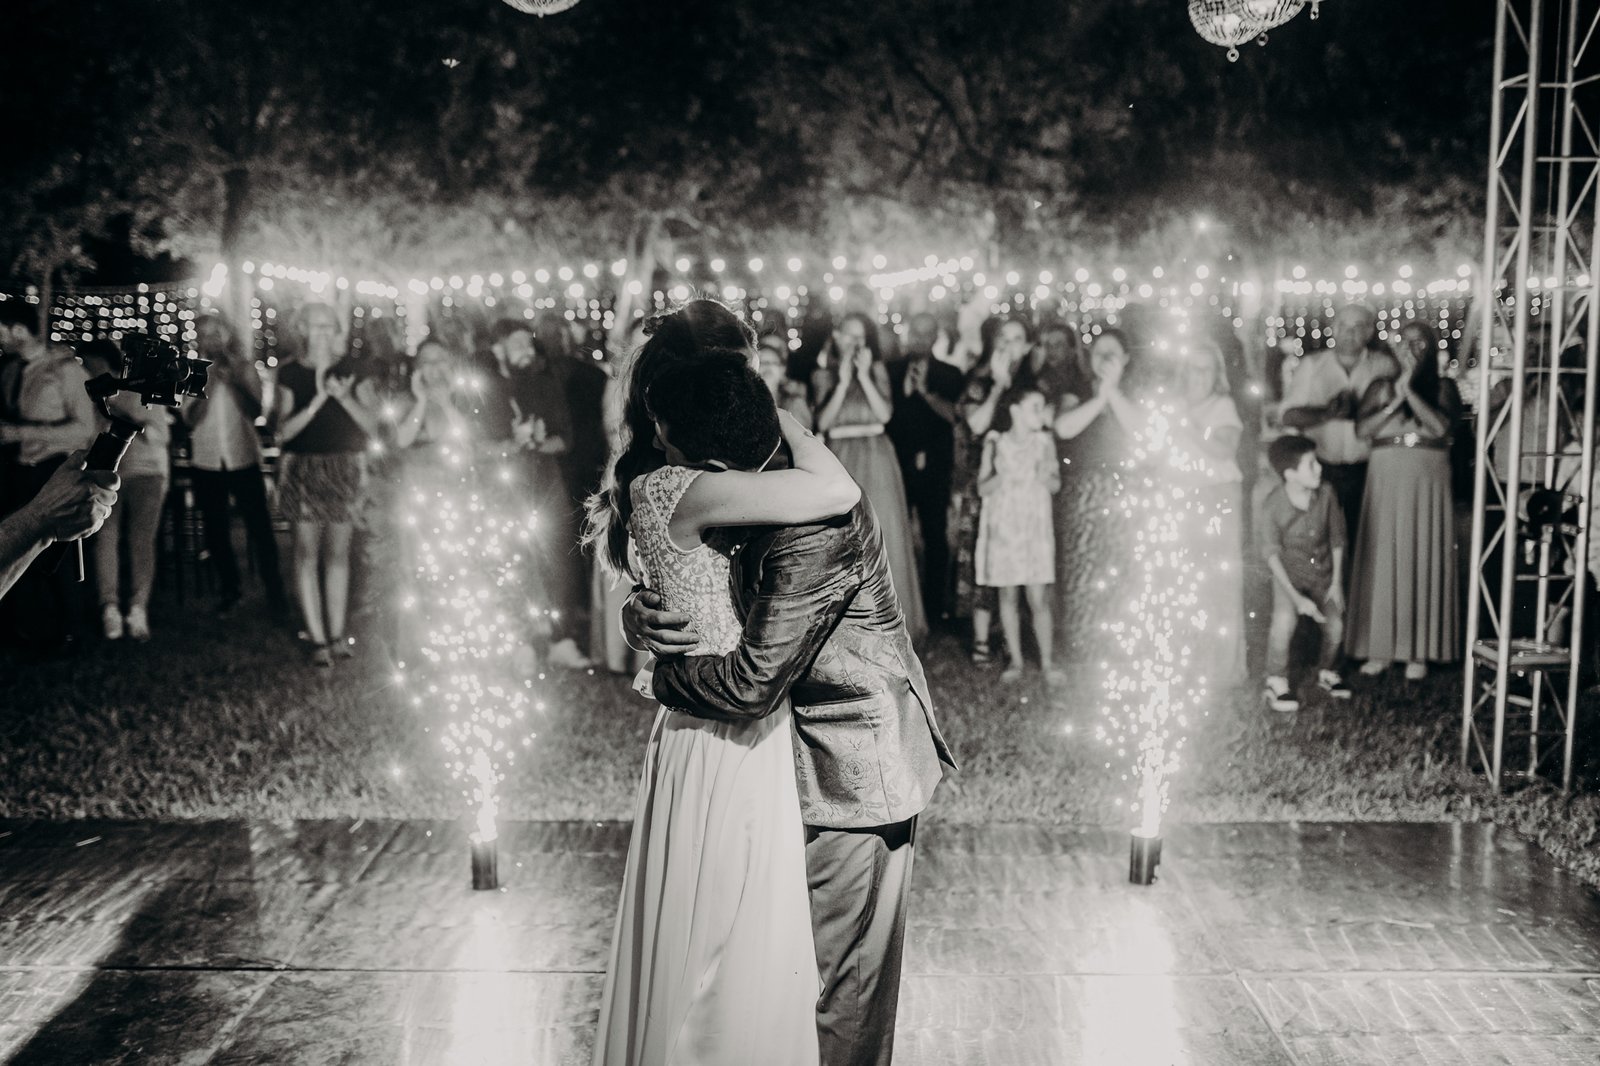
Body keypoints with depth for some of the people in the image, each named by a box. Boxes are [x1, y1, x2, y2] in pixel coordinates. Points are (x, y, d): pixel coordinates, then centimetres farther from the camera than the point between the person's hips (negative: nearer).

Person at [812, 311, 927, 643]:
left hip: (875, 459, 0)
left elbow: (885, 414, -6)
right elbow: (823, 422, -5)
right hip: (840, 462, 0)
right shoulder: (823, 375, 8)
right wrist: (843, 382, -12)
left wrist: (864, 375, -12)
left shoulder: (877, 369, 7)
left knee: (882, 538, -1)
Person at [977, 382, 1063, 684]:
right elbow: (982, 488, -1)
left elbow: (1056, 485, 6)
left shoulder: (1043, 441, 4)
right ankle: (1015, 659, 15)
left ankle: (1047, 662, 2)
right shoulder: (996, 443, 1)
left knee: (1038, 596, -5)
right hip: (1002, 527, 0)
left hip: (1035, 527, 0)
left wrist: (1045, 476, -16)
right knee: (1007, 594, 5)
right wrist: (1004, 476, -19)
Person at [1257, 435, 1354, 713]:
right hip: (1289, 573, -4)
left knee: (1335, 624, -8)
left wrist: (1337, 582, -1)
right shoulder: (1272, 507, -22)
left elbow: (1336, 539, 0)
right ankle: (1277, 684, -11)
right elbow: (1272, 554, -18)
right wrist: (1296, 597, -23)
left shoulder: (1326, 494, -11)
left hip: (1323, 571, 4)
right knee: (1284, 618, -28)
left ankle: (1327, 673, 23)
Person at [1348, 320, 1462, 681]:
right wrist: (1395, 400, -11)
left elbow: (1440, 426, -12)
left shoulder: (1443, 388, 6)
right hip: (1385, 481, 1)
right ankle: (1380, 649, 4)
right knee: (1381, 560, -1)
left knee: (1423, 561, -1)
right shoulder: (1381, 387, 9)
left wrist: (1409, 390, -13)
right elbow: (1362, 430, -3)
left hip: (1428, 482, -1)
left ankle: (1418, 651, 3)